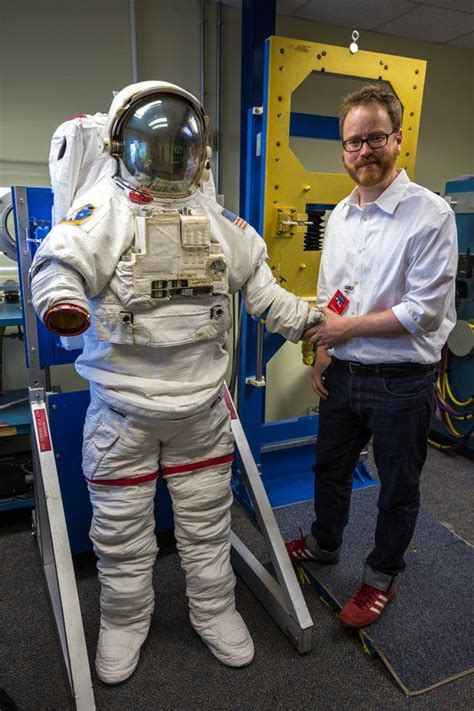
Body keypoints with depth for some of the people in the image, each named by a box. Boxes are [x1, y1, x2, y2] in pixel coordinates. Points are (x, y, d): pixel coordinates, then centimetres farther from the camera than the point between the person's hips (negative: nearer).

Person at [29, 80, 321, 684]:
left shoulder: (212, 212, 10)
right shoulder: (104, 206, -3)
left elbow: (256, 283, 15)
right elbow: (61, 261, -16)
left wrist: (304, 319, 10)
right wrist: (59, 299, -38)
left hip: (201, 401, 4)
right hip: (123, 406, -3)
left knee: (207, 519, 17)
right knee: (122, 525, 13)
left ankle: (213, 610, 40)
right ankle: (124, 620, 39)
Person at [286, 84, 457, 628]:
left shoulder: (430, 215, -14)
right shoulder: (340, 214, 6)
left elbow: (425, 311, -20)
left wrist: (348, 328, -16)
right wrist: (323, 354, 5)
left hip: (401, 383, -6)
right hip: (343, 374, 6)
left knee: (398, 489, 14)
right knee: (329, 469, 23)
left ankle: (380, 577, 38)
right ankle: (324, 543, 49)